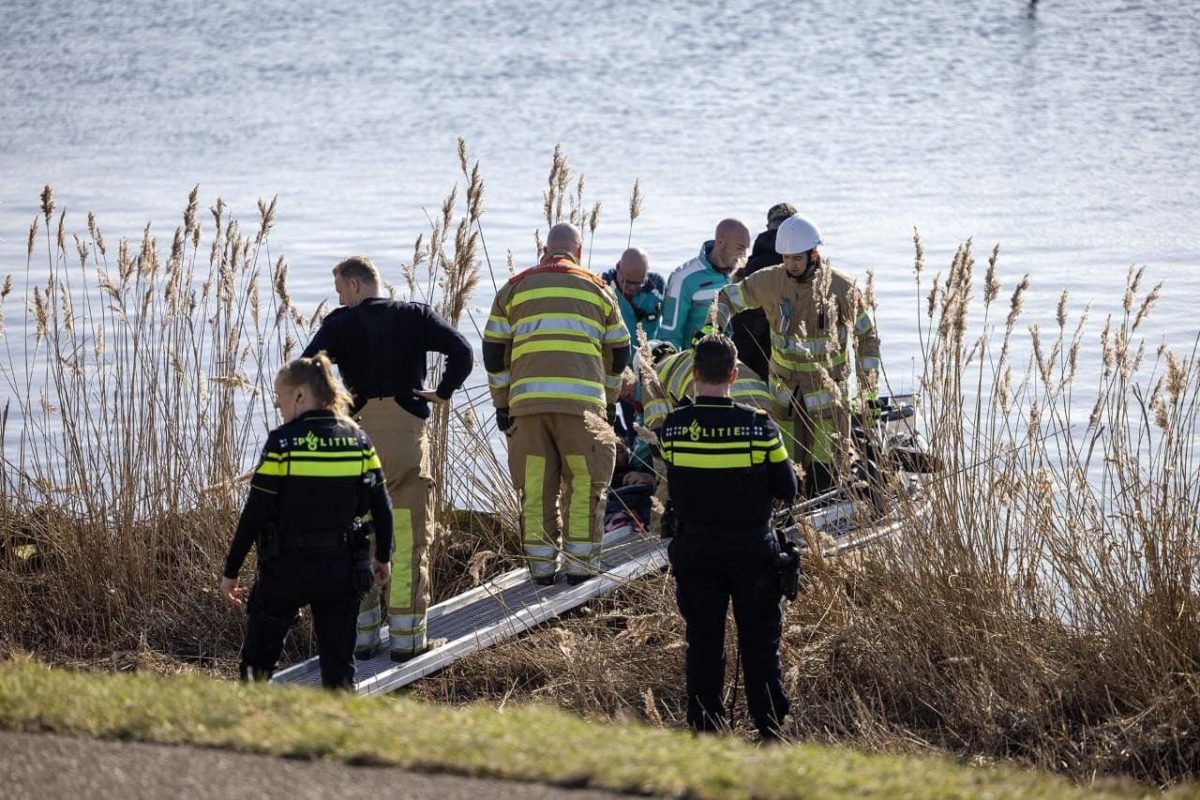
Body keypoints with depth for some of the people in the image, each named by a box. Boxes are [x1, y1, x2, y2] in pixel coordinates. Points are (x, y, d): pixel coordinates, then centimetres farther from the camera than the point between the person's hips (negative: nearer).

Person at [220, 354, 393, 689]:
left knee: (258, 660, 12)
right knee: (339, 664, 11)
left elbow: (255, 514, -12)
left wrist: (230, 571, -5)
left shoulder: (283, 442, -12)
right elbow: (381, 507, 5)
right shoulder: (358, 440, 2)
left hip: (287, 570, -4)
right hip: (343, 569, 4)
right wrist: (383, 557, 21)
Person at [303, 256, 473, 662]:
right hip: (408, 432, 0)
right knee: (409, 541, 2)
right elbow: (461, 351, -6)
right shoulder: (416, 316, 6)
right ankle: (406, 636, 0)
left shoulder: (342, 323, 2)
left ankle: (362, 632, 9)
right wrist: (443, 392, 6)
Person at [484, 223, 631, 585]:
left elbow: (494, 352, 12)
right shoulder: (596, 289, 14)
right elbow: (618, 352, 19)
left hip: (527, 402, 1)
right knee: (584, 484, 6)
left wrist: (502, 403, 18)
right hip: (582, 400, -1)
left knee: (536, 487, 5)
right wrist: (609, 400, 31)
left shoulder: (514, 288, 15)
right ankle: (579, 564, 4)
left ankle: (541, 565, 7)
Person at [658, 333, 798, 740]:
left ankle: (705, 731, 11)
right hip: (752, 551, -1)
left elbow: (673, 490, 1)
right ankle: (772, 728, 10)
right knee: (760, 644, 8)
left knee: (703, 644, 10)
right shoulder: (759, 425, -13)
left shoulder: (672, 427, -9)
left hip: (695, 551, 1)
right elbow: (787, 489, -6)